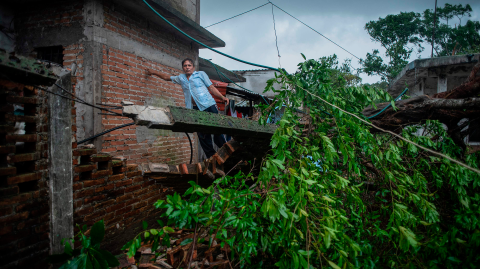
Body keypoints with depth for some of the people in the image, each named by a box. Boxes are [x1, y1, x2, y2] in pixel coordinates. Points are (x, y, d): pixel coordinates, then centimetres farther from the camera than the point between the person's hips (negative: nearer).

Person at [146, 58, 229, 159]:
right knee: (203, 136, -1)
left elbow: (211, 87, 7)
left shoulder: (201, 74, 12)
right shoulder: (181, 78, 21)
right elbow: (166, 77, 35)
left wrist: (222, 97, -4)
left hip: (209, 105, -3)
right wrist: (153, 72, 39)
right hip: (196, 109, 3)